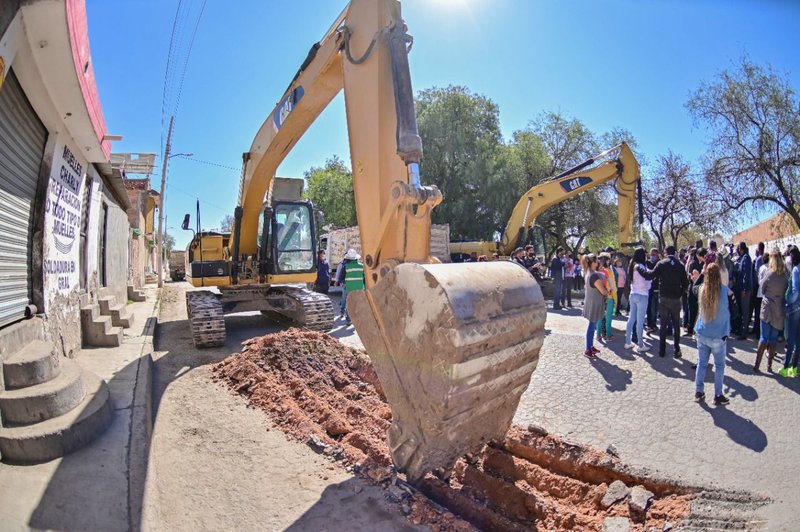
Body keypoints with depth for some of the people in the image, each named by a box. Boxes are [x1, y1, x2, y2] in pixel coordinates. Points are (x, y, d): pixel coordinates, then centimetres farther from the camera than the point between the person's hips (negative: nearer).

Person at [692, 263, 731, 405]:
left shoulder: (701, 289, -7)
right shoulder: (724, 290, -14)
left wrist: (696, 278, 25)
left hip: (702, 334, 3)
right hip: (719, 336, -3)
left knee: (701, 363, 13)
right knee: (719, 366, 11)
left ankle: (698, 392, 20)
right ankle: (718, 395, 18)